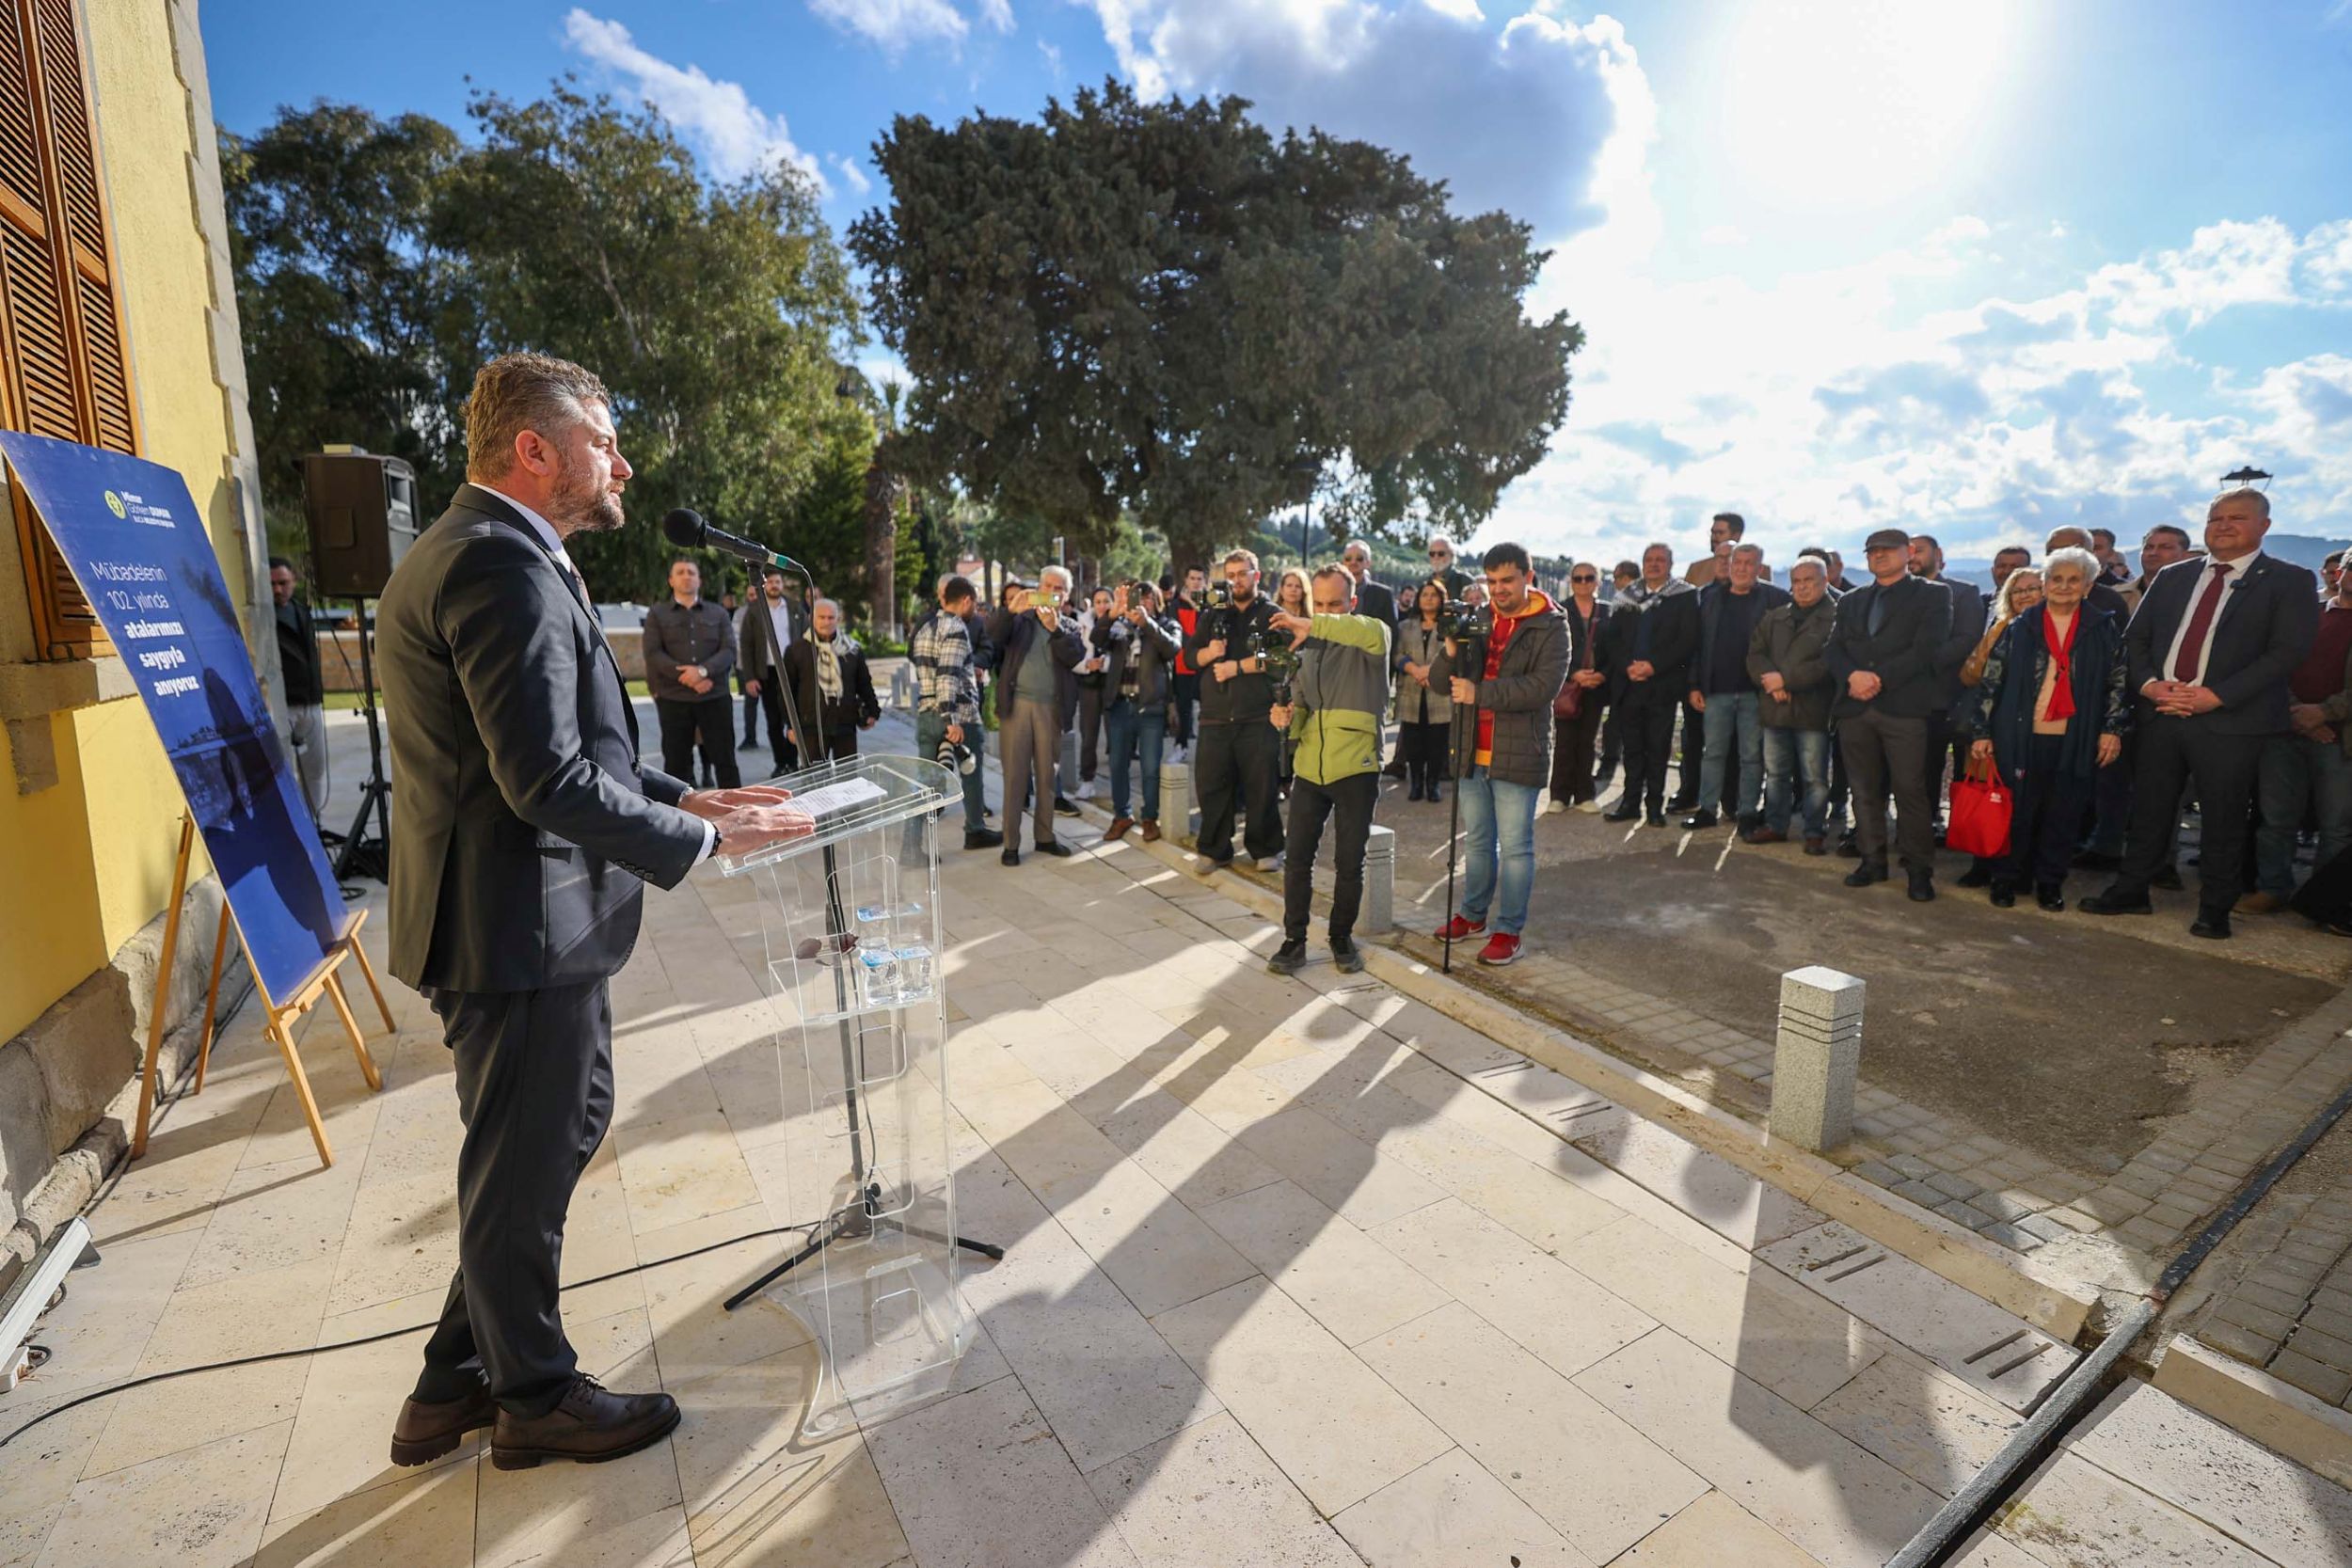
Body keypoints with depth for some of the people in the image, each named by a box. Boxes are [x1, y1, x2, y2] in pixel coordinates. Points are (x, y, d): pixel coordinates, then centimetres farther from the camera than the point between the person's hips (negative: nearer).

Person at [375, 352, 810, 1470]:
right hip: (519, 925, -11)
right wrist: (703, 840, -17)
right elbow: (550, 782, -27)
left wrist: (686, 796, 9)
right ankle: (533, 1396, 33)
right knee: (524, 1168, 9)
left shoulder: (474, 551, 15)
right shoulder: (503, 563, -20)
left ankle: (460, 1377, 39)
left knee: (572, 1124, 22)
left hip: (531, 915, 11)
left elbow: (573, 746, 17)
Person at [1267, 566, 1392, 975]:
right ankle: (1294, 939, 17)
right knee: (1297, 857, 5)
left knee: (1349, 863, 7)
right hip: (1309, 767, 4)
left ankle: (1342, 936, 26)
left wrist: (1311, 625, -33)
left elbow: (1376, 633, -29)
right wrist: (1286, 718, -9)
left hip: (1355, 768, -4)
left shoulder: (1368, 638, -3)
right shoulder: (1306, 646, 14)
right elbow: (1301, 706, 15)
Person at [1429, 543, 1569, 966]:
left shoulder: (1550, 627, -6)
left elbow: (1544, 686, -20)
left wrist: (1479, 693, -22)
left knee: (1515, 846, 2)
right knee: (1477, 840, 17)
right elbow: (1440, 682, 5)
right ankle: (1473, 914, 30)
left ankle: (1510, 930, 11)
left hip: (1518, 755, -5)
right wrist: (1451, 652, -16)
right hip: (1473, 754, 5)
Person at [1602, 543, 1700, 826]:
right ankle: (1631, 801, 14)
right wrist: (1627, 666, -9)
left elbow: (1687, 640, -6)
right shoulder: (1626, 598, 14)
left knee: (1658, 747, 1)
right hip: (1628, 684, 3)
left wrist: (1654, 665, -15)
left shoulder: (1685, 596, 3)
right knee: (1632, 747, 7)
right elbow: (1613, 638, 8)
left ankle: (1655, 805, 8)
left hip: (1663, 684, -3)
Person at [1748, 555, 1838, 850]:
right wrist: (1770, 681, -9)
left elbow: (1829, 662, -14)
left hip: (1812, 709, -5)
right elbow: (1755, 652, 8)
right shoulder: (1775, 617, 15)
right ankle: (1775, 825, 25)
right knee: (1775, 773, 14)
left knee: (1814, 778, 1)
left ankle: (1815, 832, 12)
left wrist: (1786, 679, -14)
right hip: (1775, 707, 5)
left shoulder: (1836, 617, -4)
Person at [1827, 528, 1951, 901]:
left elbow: (1926, 647, -6)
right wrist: (1853, 675, -10)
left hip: (1904, 706, -4)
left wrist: (1879, 678, -14)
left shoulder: (1933, 595, 7)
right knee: (1865, 791, 7)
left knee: (1910, 790, -5)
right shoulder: (1851, 601, 20)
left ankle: (1919, 869, 4)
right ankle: (1872, 860, 16)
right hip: (1855, 707, 4)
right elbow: (1835, 649, 10)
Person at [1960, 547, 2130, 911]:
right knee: (2016, 812, 4)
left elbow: (2119, 682, 7)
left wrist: (2113, 729, -2)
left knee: (2063, 816, 7)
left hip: (2074, 742, 1)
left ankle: (2050, 882, 20)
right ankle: (2007, 878, 17)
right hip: (2020, 738, -1)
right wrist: (1980, 731, -4)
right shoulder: (2018, 628, 3)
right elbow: (1990, 681, 1)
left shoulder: (2104, 629, 6)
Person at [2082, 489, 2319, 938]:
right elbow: (2135, 637, 12)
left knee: (2223, 820, 4)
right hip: (2161, 715, 4)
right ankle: (2131, 891, 20)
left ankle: (2215, 909, 16)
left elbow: (2287, 651, -9)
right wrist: (2148, 684, -7)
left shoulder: (2290, 581, 1)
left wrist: (2217, 696, -18)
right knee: (2148, 810, 10)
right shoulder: (2172, 577, 13)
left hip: (2230, 720, -3)